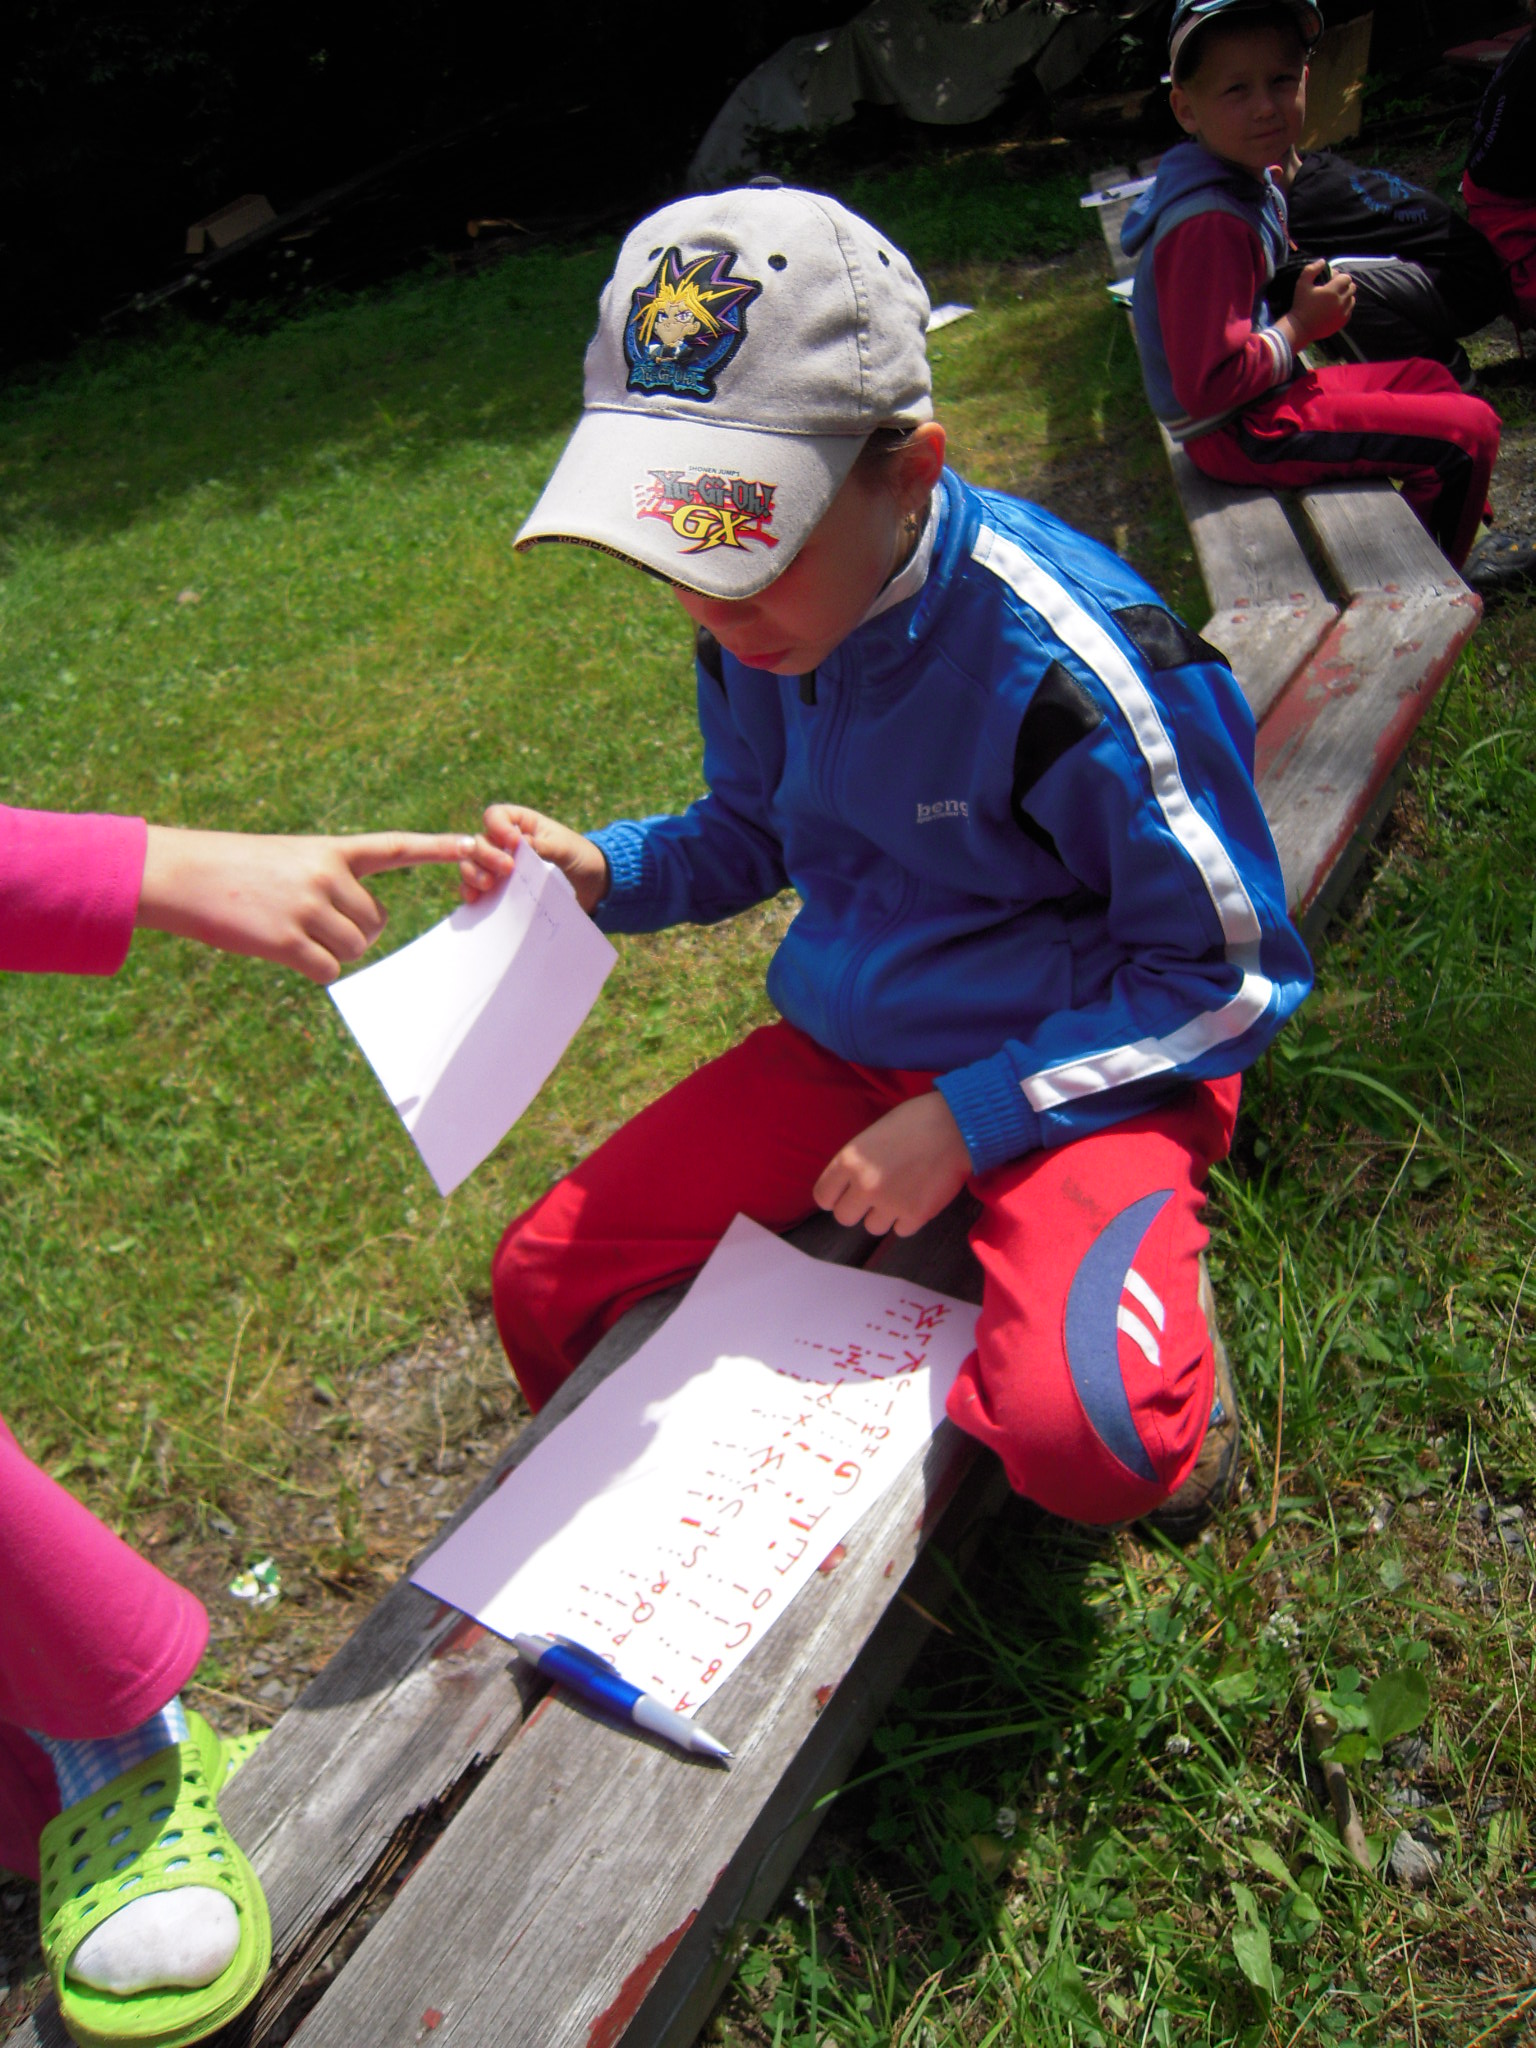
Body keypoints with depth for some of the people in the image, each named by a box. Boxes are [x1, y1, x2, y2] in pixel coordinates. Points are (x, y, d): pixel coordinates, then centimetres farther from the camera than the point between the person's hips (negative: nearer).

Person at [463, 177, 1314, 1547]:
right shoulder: (754, 627, -5)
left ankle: (1159, 1320, 6)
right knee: (542, 1281, 0)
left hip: (1088, 1067, -5)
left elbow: (1235, 973, -15)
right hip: (845, 1044, 6)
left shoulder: (1072, 660, -25)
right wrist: (599, 873, -7)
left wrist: (968, 1117, -20)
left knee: (1081, 1431, -33)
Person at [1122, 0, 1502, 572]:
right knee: (1469, 430, -12)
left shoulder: (1251, 182, 5)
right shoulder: (1209, 226, -27)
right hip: (1238, 433, -11)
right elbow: (1207, 386, -30)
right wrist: (1302, 326, -18)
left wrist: (1299, 294, 7)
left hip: (1265, 398, 11)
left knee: (1431, 379, 26)